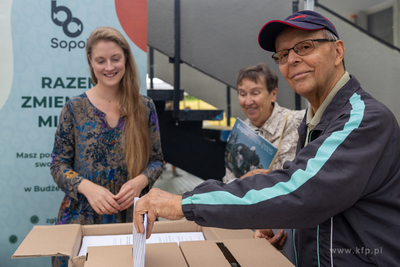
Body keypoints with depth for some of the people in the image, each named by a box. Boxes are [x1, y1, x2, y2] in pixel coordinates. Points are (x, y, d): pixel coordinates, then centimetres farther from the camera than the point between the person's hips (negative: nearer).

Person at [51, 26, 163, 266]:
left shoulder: (144, 107, 0)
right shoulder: (74, 108, -2)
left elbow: (156, 160, 5)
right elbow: (59, 164, 0)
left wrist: (140, 181, -15)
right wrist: (87, 187, -18)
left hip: (132, 216, 1)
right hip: (82, 218, -1)